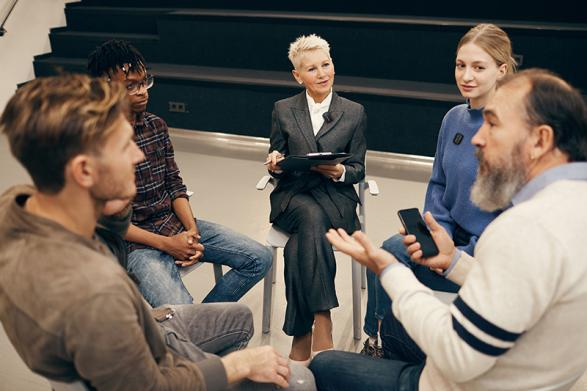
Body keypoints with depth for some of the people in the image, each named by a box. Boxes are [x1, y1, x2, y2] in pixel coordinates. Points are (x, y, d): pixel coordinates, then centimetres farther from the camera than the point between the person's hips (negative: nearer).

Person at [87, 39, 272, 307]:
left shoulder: (156, 125, 7)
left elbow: (175, 185, 10)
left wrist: (192, 230, -7)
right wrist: (165, 244, -16)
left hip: (176, 223, 7)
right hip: (136, 241, -7)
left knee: (259, 259, -1)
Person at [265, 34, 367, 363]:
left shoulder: (355, 113, 8)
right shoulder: (283, 110, 9)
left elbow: (359, 170, 8)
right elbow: (277, 167, 12)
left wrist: (340, 172, -16)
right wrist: (275, 164, -13)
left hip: (336, 198, 0)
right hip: (293, 196, 0)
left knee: (299, 246, -33)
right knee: (312, 218, -38)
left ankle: (301, 337, -25)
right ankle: (323, 324, -36)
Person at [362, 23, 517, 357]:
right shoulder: (454, 118, 3)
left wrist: (462, 256, -18)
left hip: (490, 252, -6)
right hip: (451, 236, 6)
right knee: (388, 252, -17)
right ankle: (376, 339, 2)